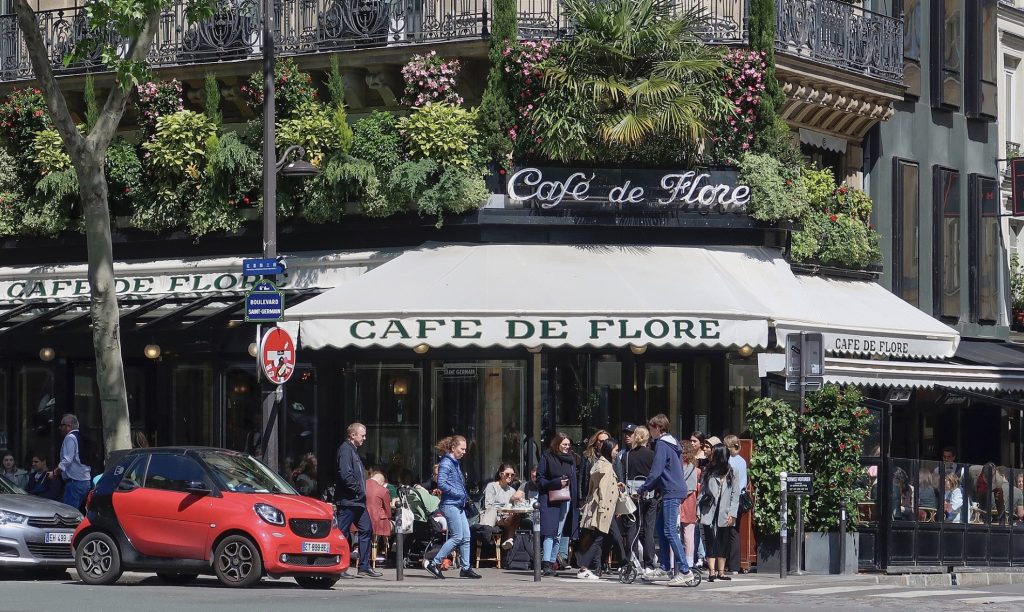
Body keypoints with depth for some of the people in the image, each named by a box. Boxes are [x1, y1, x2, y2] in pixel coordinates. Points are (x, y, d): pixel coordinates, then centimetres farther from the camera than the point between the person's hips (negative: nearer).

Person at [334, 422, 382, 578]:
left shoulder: (353, 450, 20)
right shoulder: (345, 449, -12)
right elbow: (345, 475, -22)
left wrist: (362, 491, 13)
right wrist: (359, 490, -15)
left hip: (357, 500, 10)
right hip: (347, 500, -10)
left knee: (367, 529, 9)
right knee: (343, 533, -6)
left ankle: (364, 567, 12)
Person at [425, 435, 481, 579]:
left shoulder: (456, 463, 17)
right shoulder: (446, 463, -11)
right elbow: (441, 484, -21)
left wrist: (465, 497, 11)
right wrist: (459, 494, -17)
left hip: (459, 505, 10)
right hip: (450, 504, -10)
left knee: (466, 536, 7)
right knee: (457, 537, -9)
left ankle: (466, 568, 11)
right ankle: (434, 563, -3)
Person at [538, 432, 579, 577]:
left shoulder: (571, 459, 12)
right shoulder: (547, 458, -1)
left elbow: (574, 480, 14)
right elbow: (540, 479, -2)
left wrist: (575, 499, 4)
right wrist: (556, 483, -14)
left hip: (566, 500, 5)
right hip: (549, 500, -5)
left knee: (558, 535, 7)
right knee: (550, 532, -13)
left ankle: (551, 562, 13)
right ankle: (546, 564, -18)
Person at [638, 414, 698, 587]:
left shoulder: (662, 445, -11)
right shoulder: (673, 444, 18)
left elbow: (655, 472, -17)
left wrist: (642, 489, -7)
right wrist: (653, 487, 21)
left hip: (671, 493, -10)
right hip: (677, 490, 10)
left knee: (670, 531, -12)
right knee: (660, 527, 17)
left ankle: (685, 571, -17)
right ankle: (664, 567, 21)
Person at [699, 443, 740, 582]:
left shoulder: (732, 474, 3)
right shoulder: (708, 472, 9)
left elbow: (735, 496, 1)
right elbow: (702, 491, 8)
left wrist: (732, 514, -7)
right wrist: (698, 511, -1)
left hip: (724, 515, -1)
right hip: (709, 513, 1)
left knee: (723, 543, 5)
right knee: (711, 542, -6)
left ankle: (721, 572, 11)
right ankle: (711, 572, -11)